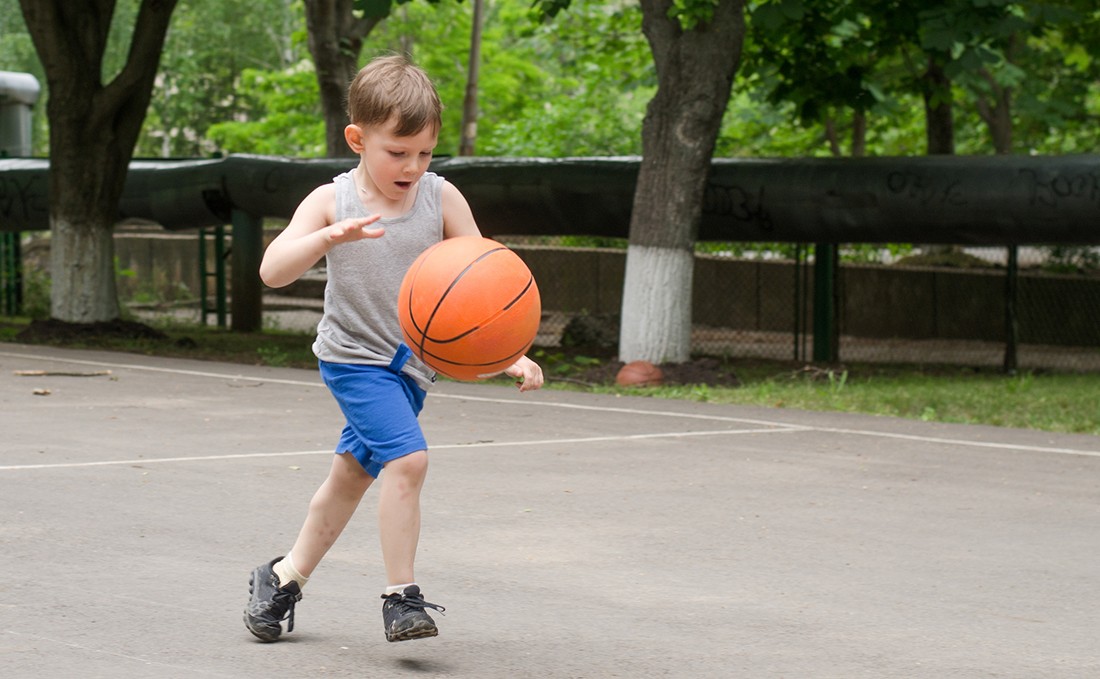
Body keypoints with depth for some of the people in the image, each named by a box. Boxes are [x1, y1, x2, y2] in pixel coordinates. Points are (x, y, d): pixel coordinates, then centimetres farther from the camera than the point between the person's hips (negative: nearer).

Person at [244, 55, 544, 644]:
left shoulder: (442, 198, -7)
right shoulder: (330, 203, -12)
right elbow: (273, 270, -22)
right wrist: (329, 236, -39)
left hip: (413, 360, 4)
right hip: (355, 356, -4)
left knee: (353, 474, 17)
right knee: (407, 458, -23)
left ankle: (285, 577, 36)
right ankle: (401, 597, -13)